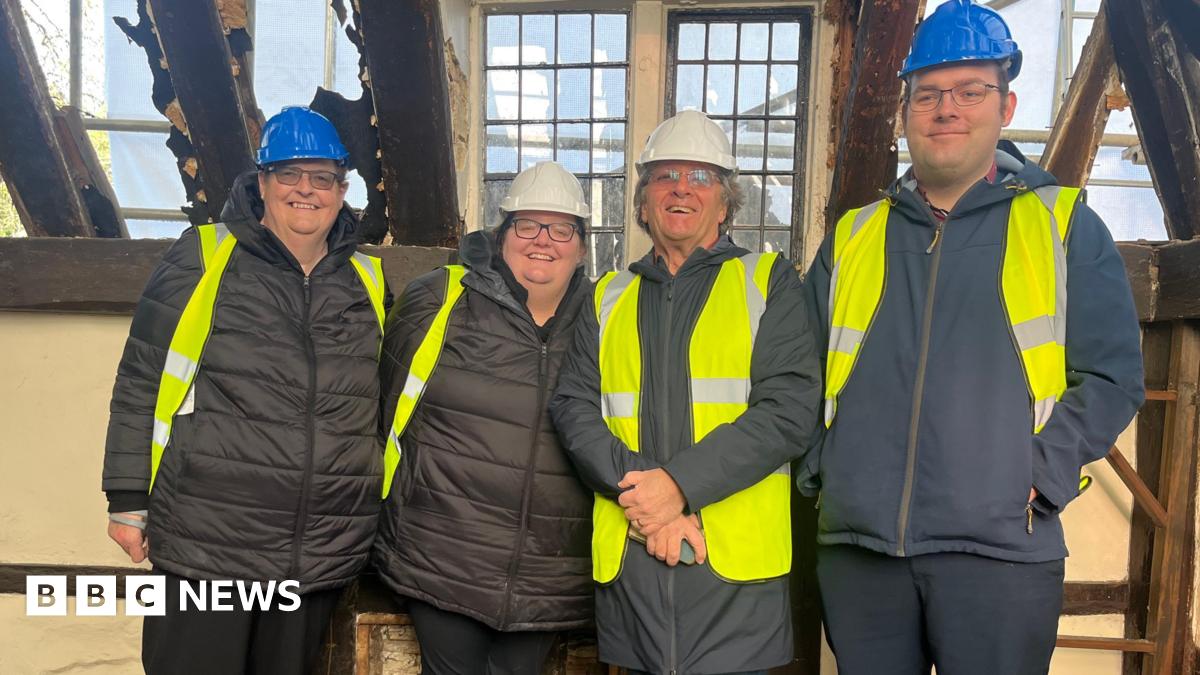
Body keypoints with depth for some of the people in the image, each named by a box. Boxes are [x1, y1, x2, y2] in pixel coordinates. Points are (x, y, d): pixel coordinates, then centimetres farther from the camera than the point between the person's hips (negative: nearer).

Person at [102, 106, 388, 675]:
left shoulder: (368, 284, 9)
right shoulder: (201, 259, -1)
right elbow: (139, 383, 1)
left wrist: (381, 511, 18)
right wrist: (129, 498, -1)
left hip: (323, 558, 4)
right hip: (205, 547, -3)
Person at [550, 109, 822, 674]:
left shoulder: (769, 282, 5)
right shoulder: (608, 299, 15)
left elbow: (789, 408, -7)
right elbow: (574, 407, 3)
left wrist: (679, 484, -15)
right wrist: (638, 494, -12)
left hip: (735, 562, -2)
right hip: (627, 561, 3)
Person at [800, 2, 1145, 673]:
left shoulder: (1064, 224, 5)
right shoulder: (852, 237, 11)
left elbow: (1112, 373, 2)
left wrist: (1043, 476, -9)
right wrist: (818, 467, 3)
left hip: (1001, 548, -2)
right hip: (856, 545, 3)